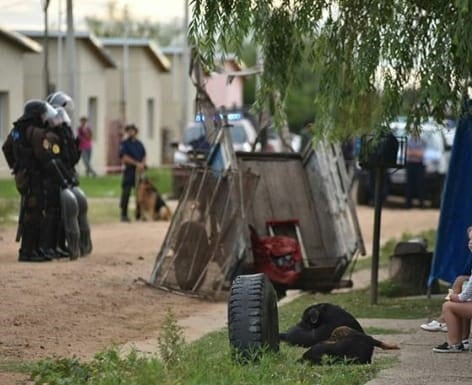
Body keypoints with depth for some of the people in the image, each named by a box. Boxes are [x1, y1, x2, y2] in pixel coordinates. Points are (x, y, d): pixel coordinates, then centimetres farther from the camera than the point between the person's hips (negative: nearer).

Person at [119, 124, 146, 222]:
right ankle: (124, 215, -4)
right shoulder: (124, 143, 0)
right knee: (126, 192, -8)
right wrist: (136, 163, -17)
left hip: (139, 170, 5)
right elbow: (124, 157, -9)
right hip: (129, 170, -5)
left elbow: (144, 155, 13)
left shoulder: (139, 143, 15)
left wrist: (142, 163, -8)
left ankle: (139, 214, 16)